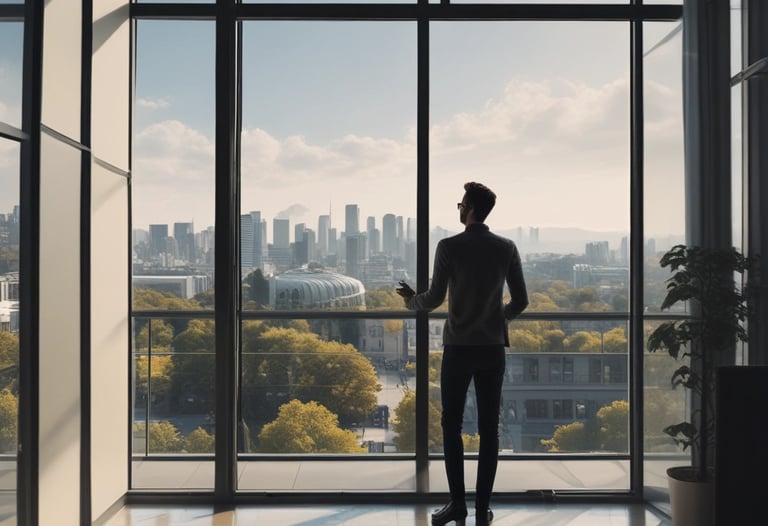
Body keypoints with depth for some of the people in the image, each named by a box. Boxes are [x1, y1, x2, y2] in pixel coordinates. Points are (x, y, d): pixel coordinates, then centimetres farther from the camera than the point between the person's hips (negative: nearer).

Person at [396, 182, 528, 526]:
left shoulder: (449, 247, -9)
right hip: (492, 349, 3)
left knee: (451, 426, 9)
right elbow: (520, 301, 3)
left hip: (458, 348, -3)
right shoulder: (507, 248, 1)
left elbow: (435, 299, -10)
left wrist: (410, 300, 11)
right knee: (489, 429, 7)